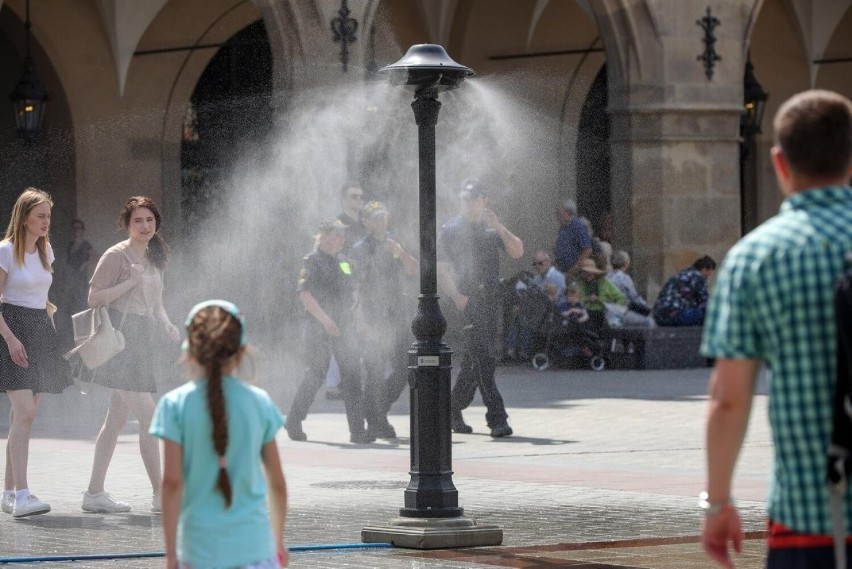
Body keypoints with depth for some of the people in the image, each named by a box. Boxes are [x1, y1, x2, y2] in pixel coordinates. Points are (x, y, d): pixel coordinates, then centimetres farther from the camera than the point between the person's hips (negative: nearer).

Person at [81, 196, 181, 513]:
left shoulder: (153, 259, 16)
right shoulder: (117, 256, -9)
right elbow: (94, 298, -13)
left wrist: (168, 327, 7)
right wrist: (131, 282, -19)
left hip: (141, 342, 9)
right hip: (122, 338, -9)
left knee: (117, 419, 9)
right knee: (148, 417, -9)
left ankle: (94, 492, 13)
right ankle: (160, 494, -6)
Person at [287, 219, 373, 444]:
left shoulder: (342, 260, 15)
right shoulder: (312, 261, -8)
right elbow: (305, 294, -18)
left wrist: (353, 318, 18)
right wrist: (325, 320, -26)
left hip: (344, 326, 6)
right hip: (318, 328, -6)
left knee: (352, 375, -2)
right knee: (315, 375, -2)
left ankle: (357, 430, -4)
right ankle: (293, 423, 15)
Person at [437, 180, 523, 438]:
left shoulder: (492, 228, 16)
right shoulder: (450, 230, 3)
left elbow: (517, 252, 5)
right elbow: (442, 270, -3)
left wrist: (499, 228, -9)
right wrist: (456, 296, -17)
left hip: (491, 298, 5)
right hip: (468, 298, -5)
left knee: (474, 358, 11)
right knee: (483, 357, -12)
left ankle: (454, 411, 25)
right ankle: (496, 417, -17)